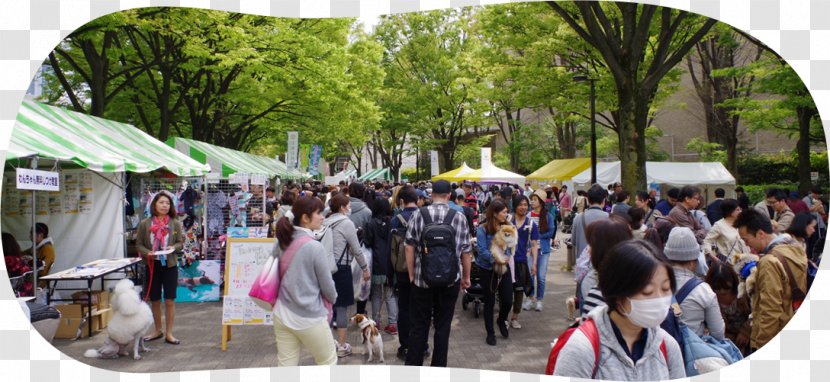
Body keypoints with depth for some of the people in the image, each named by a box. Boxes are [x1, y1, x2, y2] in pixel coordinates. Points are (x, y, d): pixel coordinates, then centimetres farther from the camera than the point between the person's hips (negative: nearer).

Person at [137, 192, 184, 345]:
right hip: (152, 265, 1)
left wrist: (173, 248, -18)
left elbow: (181, 242, 3)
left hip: (170, 265, -1)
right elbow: (139, 244, 2)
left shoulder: (175, 224, -2)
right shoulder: (145, 224, -2)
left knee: (169, 300, 1)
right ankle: (158, 331, 29)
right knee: (155, 301, 12)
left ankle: (169, 333, 11)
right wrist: (147, 253, -16)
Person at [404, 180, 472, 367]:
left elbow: (409, 247, -5)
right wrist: (466, 277, 12)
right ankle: (439, 367, 20)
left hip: (422, 278, 0)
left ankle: (413, 366, 17)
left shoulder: (418, 214, -4)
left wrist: (411, 274, 5)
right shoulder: (460, 218, -3)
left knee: (419, 325, 10)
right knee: (443, 326, 11)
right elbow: (465, 251, 0)